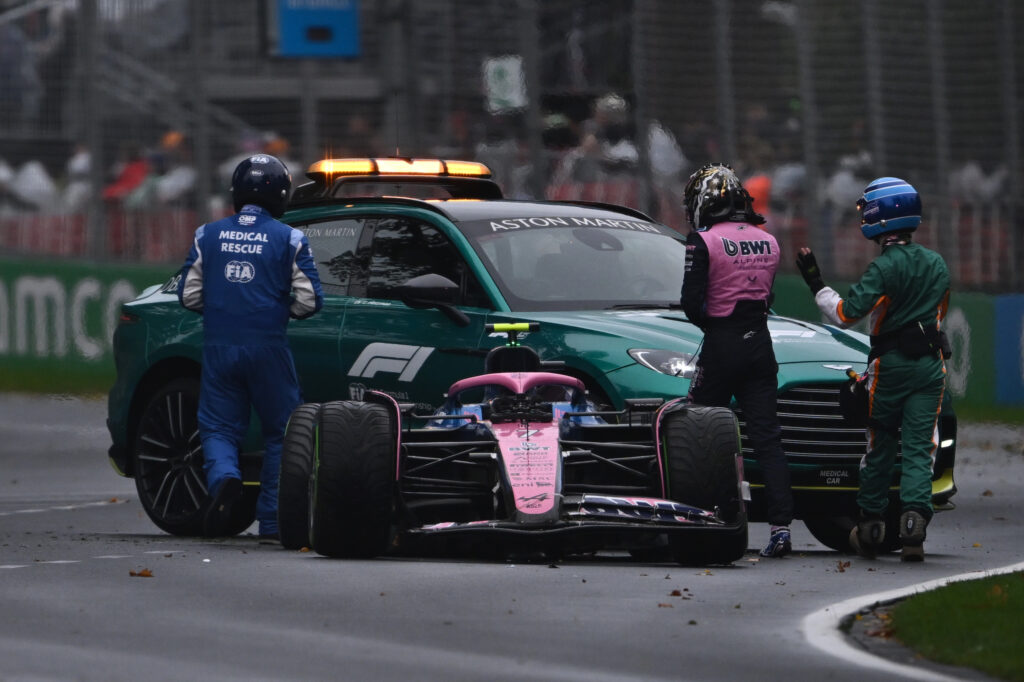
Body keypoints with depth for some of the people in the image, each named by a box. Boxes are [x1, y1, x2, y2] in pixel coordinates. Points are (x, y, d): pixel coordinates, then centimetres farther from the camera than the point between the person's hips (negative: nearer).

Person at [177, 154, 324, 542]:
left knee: (219, 427, 8)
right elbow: (309, 299, -5)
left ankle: (223, 477, -25)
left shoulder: (208, 236, 5)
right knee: (280, 433, 11)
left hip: (219, 346, 2)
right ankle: (271, 521, 7)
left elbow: (189, 295, 5)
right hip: (268, 347, -1)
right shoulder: (289, 239, -1)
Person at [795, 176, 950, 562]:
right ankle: (914, 518, -20)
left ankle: (870, 526, 17)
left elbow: (845, 314, -16)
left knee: (879, 446, 9)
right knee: (918, 449, -1)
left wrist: (816, 284, -7)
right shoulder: (937, 265, 8)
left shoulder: (884, 268, -13)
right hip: (930, 364, 4)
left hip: (891, 364, -4)